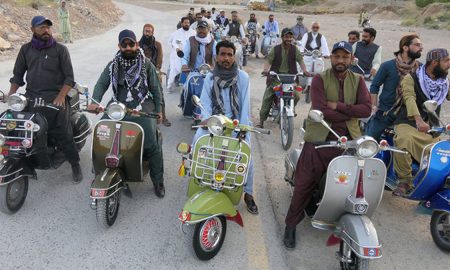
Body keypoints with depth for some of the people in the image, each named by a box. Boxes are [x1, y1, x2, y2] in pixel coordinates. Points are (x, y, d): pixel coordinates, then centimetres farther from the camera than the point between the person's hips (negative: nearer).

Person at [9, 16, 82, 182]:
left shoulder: (60, 49, 5)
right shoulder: (26, 49, 16)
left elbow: (69, 77, 0)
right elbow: (18, 75, 18)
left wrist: (60, 97, -14)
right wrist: (10, 94, 3)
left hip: (55, 98, -3)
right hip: (31, 97, 4)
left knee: (63, 134, -10)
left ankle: (75, 165, 4)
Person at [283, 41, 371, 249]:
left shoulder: (358, 81, 10)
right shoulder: (320, 79, -2)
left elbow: (366, 109, -4)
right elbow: (320, 111, -15)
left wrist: (338, 106, -13)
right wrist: (350, 114, -9)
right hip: (320, 139, -3)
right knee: (304, 184, 0)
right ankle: (291, 225, 15)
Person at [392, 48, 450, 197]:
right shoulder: (411, 78, -3)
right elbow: (410, 98, -21)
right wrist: (418, 119, -39)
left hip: (431, 128, 5)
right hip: (408, 123, -5)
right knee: (404, 140, -35)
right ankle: (405, 181, -23)